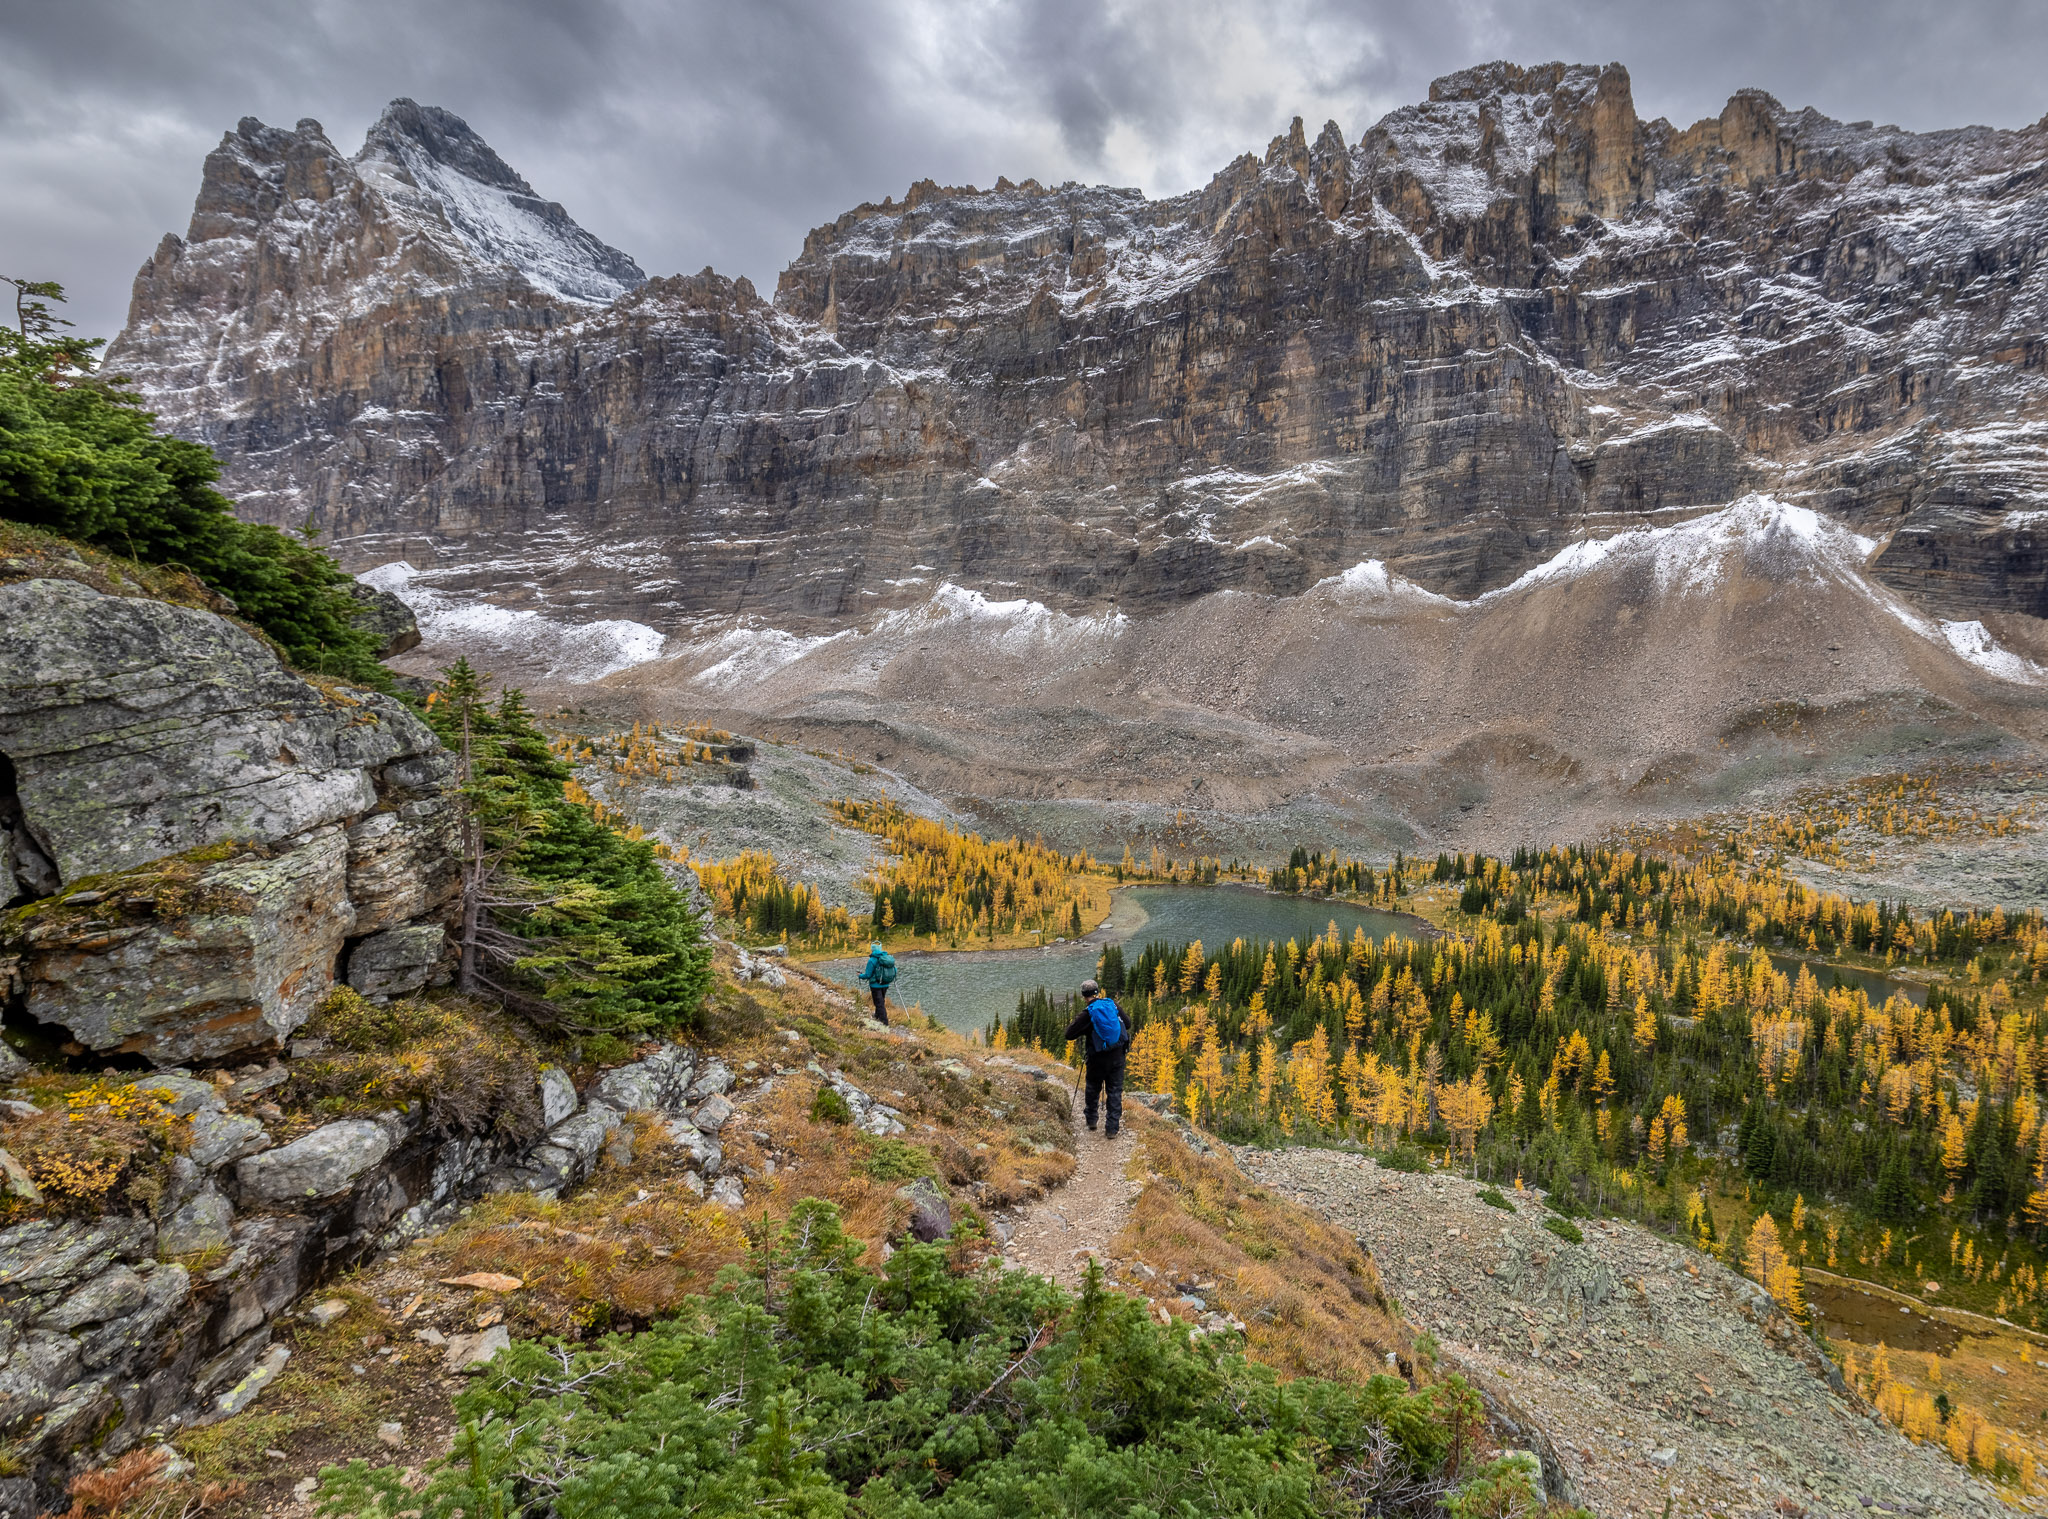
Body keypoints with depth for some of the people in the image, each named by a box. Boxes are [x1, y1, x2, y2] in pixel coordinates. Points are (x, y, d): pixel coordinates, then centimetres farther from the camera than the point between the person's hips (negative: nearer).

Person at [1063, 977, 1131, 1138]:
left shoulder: (1087, 1013, -15)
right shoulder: (1112, 1004, -4)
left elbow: (1070, 1034, -12)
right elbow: (1128, 1024, 8)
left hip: (1098, 1058, -2)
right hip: (1117, 1056, 3)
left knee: (1093, 1089, 20)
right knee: (1115, 1091, 9)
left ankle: (1091, 1121, 34)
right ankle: (1112, 1129, 7)